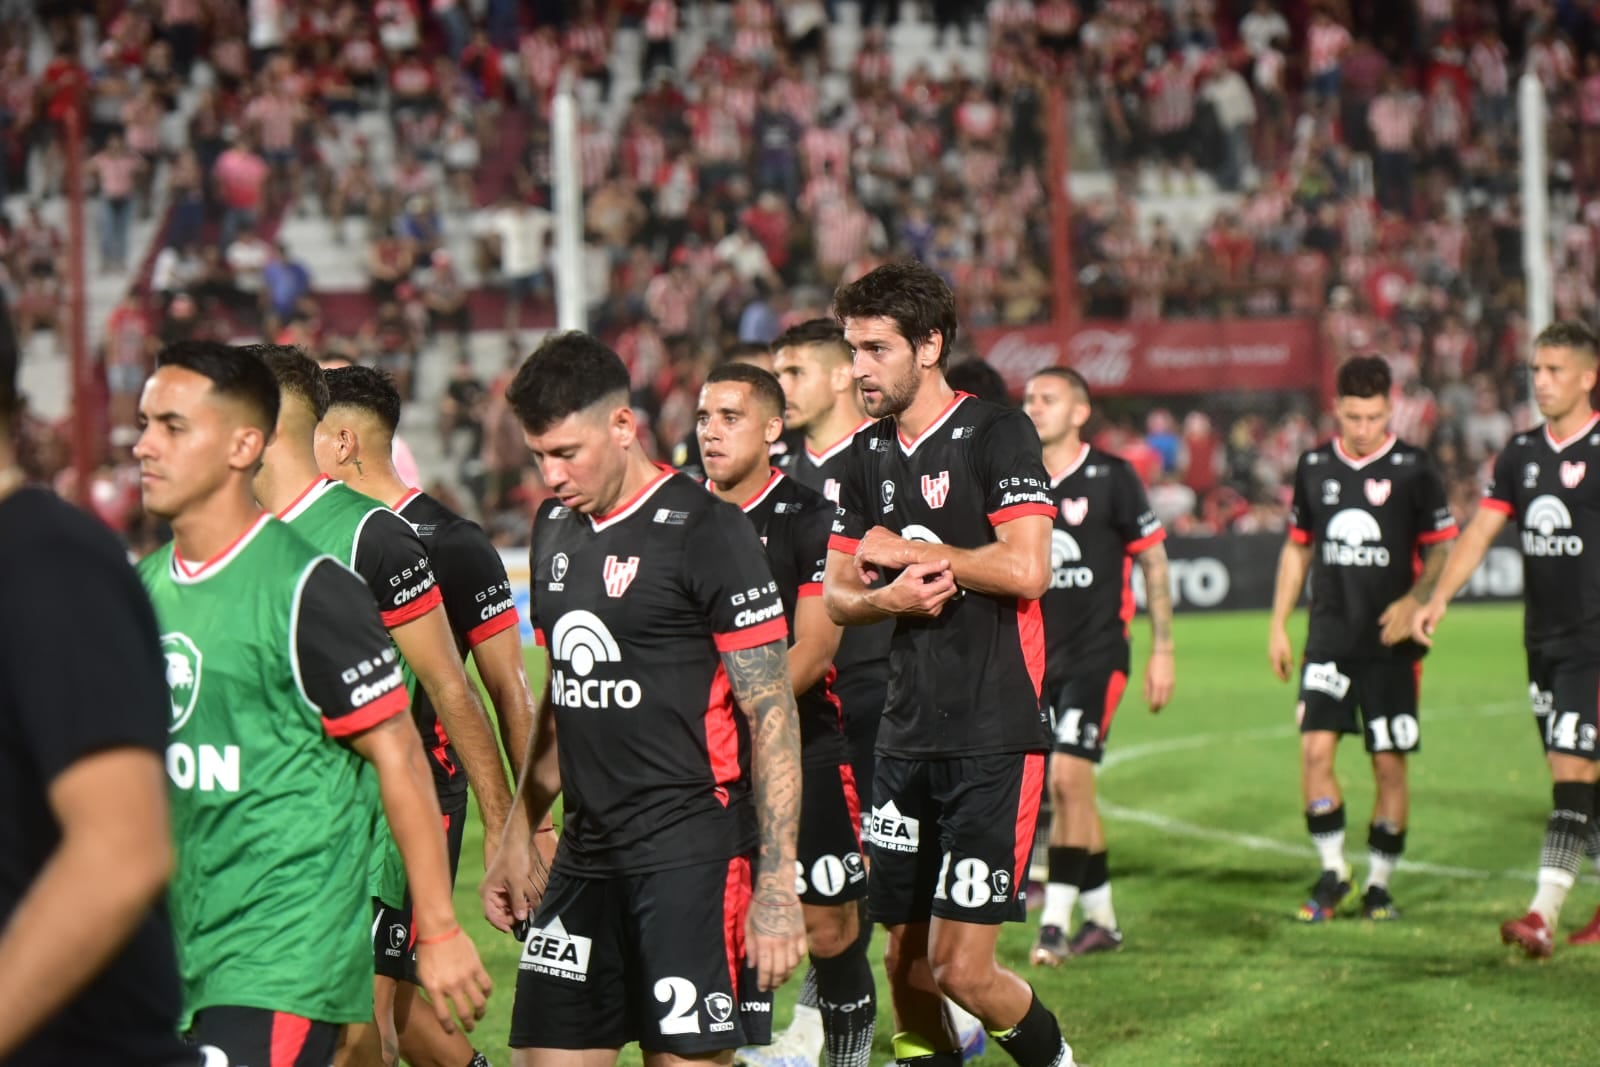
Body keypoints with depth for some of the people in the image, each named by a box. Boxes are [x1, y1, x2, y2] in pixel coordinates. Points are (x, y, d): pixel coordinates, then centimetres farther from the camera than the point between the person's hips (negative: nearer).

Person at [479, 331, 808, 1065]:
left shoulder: (704, 532, -11)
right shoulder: (556, 528, 13)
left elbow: (773, 715, -12)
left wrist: (778, 885, -17)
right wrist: (518, 838, 20)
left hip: (692, 856, -7)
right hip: (586, 856, 7)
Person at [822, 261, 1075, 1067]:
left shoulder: (996, 434, -8)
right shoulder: (869, 456, 12)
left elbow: (1026, 570, -19)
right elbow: (836, 593, 16)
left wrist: (905, 551, -8)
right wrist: (886, 597, -7)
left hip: (995, 740, -6)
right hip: (907, 736, 6)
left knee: (961, 969, -9)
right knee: (904, 958, 8)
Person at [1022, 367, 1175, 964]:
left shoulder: (1111, 478, -7)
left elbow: (1153, 562, -1)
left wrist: (1162, 651, -3)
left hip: (1097, 652, -5)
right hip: (1039, 656, 5)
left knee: (1067, 776, -17)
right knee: (1070, 790, 8)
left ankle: (1055, 923, -14)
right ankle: (1102, 919, 19)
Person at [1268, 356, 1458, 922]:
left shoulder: (1413, 469, -4)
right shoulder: (1314, 467, 7)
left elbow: (1442, 549, 0)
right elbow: (1298, 548, 17)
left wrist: (1413, 601, -17)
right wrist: (1278, 626, 13)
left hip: (1391, 644, -2)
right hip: (1329, 638, 2)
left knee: (1389, 764, 0)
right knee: (1315, 749, -11)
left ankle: (1380, 884, 13)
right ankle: (1333, 873, 2)